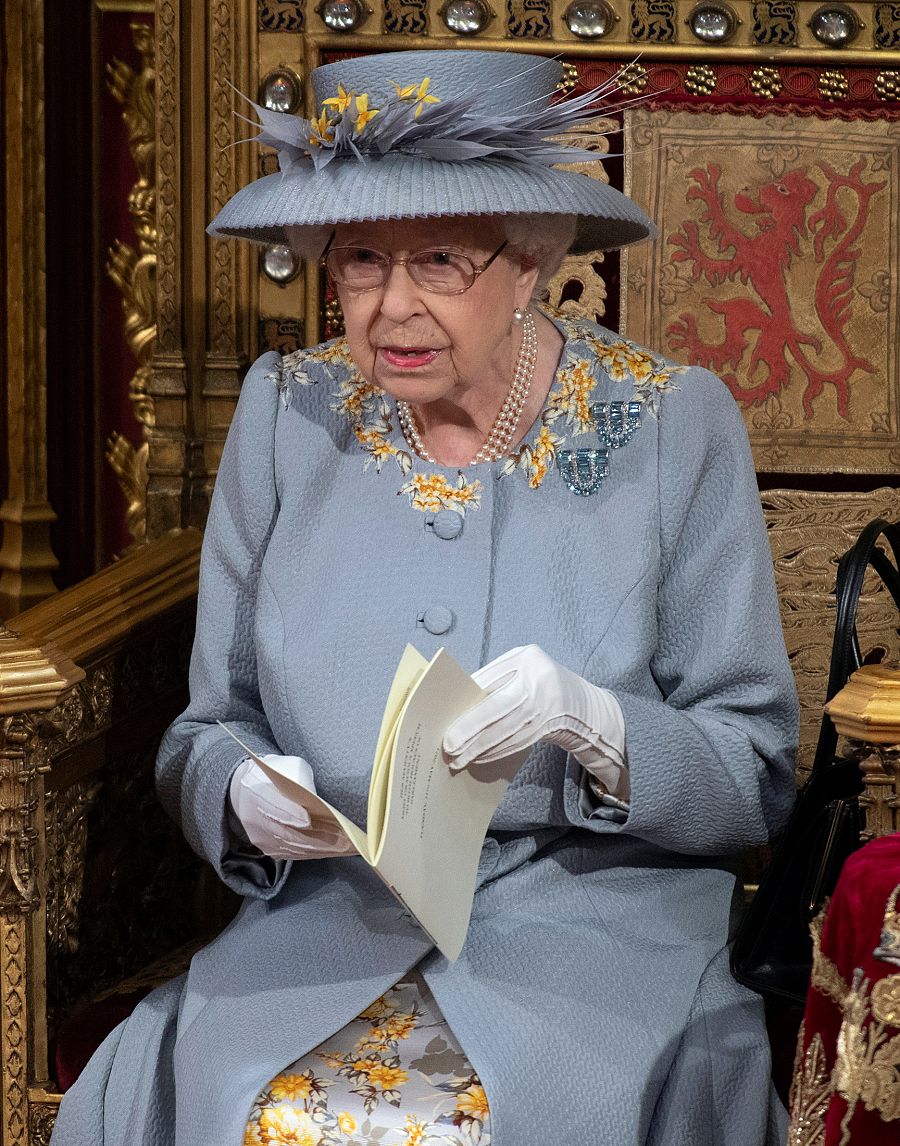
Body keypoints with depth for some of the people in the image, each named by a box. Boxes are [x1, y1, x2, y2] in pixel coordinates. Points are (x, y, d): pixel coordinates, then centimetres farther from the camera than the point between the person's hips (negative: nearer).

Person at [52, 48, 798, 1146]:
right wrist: (247, 797, -13)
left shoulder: (673, 426, -1)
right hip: (327, 919, 2)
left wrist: (593, 725, -20)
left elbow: (758, 778, 0)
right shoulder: (286, 413, 6)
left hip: (594, 922, -2)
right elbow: (206, 734, 11)